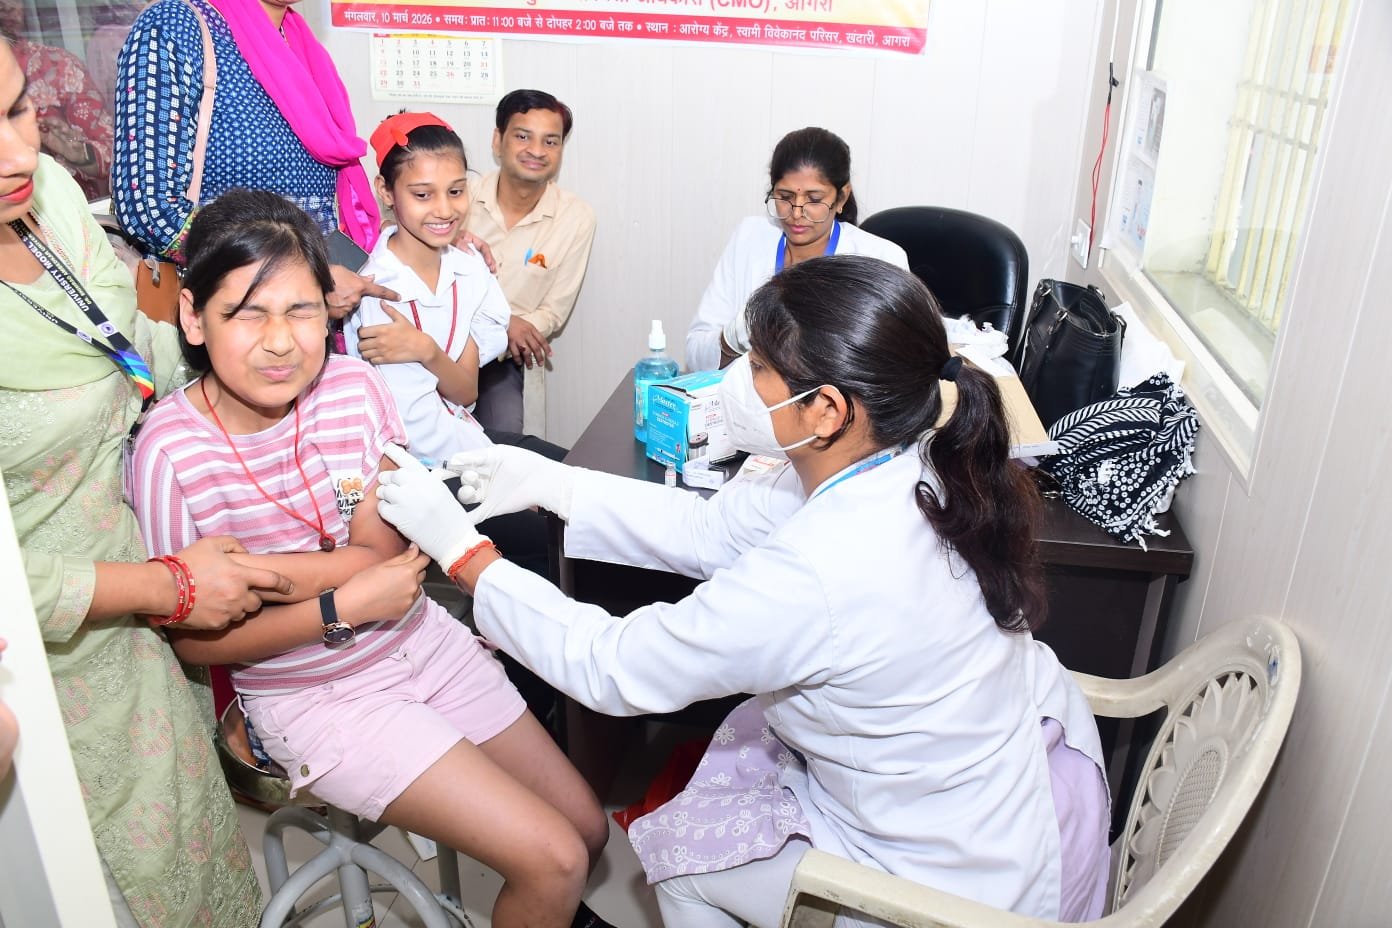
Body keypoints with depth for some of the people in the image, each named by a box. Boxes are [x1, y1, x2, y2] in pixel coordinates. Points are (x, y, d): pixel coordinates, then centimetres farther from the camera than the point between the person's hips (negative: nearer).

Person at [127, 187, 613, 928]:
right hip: (315, 696, -4)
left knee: (587, 828, 12)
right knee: (554, 860, -10)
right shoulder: (171, 452, -19)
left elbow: (389, 554, -13)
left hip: (421, 641, 4)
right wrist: (342, 608, -19)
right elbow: (193, 639, -11)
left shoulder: (353, 386, -10)